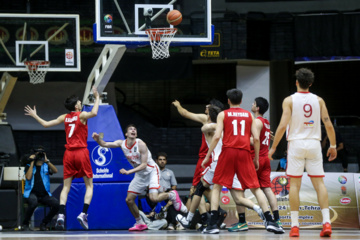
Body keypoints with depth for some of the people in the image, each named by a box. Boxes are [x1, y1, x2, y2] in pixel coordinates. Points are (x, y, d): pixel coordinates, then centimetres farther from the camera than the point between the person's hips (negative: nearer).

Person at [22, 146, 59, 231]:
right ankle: (25, 224, -16)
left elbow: (55, 171, -5)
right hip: (31, 193, -3)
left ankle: (43, 224, -3)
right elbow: (28, 177, -9)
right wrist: (32, 162, -4)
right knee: (33, 202, -39)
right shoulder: (29, 166, 11)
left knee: (56, 204, -26)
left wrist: (46, 161, -11)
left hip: (44, 195, 3)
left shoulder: (46, 166, 16)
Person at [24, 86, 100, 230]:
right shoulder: (81, 115, -4)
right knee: (89, 185, 5)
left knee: (66, 187, 4)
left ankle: (61, 215, -14)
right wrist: (97, 98, -11)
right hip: (81, 152, -4)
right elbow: (94, 113, -25)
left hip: (69, 153, 4)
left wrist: (35, 116, 28)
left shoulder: (64, 118, 9)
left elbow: (46, 124, 12)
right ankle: (83, 214, -11)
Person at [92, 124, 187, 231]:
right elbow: (104, 144, -7)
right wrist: (98, 139, -30)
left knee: (153, 198, -26)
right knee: (129, 200, 2)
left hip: (151, 171, -6)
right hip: (140, 174, 6)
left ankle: (172, 195, 4)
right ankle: (140, 223, 19)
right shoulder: (122, 143, -6)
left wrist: (129, 172, -31)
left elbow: (144, 165, -23)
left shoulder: (140, 144, -23)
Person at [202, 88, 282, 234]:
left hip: (228, 151, -1)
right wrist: (256, 158, 15)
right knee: (255, 188, 6)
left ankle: (213, 224, -1)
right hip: (244, 152, 1)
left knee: (217, 187, 9)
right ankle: (269, 221, -6)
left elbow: (217, 136, -3)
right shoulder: (249, 115, 14)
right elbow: (256, 138, 6)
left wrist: (208, 156, 3)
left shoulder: (223, 115, 8)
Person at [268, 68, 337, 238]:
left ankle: (294, 225, -2)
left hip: (296, 143, -2)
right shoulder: (318, 100, 5)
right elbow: (328, 125, 1)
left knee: (294, 184, 1)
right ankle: (326, 222, -9)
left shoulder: (289, 100, -3)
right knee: (319, 183, 3)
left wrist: (273, 147, -4)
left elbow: (283, 125, -11)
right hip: (314, 144, 2)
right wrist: (333, 146, 12)